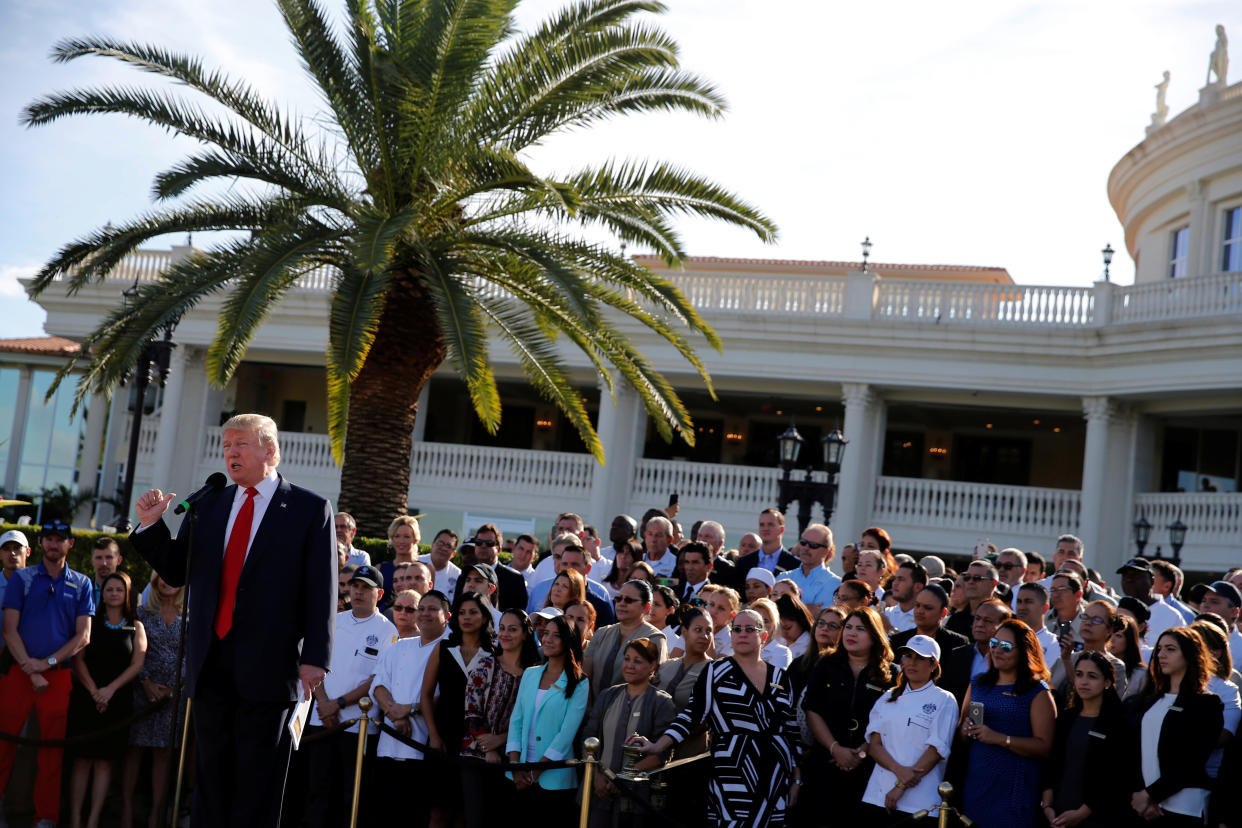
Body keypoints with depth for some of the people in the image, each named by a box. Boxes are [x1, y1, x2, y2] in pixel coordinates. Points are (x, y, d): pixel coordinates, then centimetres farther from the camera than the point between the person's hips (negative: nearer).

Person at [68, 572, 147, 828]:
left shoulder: (135, 627, 9)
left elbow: (137, 665, 2)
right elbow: (78, 660, 2)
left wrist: (110, 689, -10)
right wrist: (94, 691, -10)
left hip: (118, 699, 0)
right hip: (87, 698, 0)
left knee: (104, 761, -2)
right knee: (82, 759, -4)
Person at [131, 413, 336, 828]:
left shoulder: (310, 508, -1)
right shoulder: (210, 505, 13)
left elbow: (321, 589, -5)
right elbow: (176, 571, 16)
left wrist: (315, 658, -12)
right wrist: (152, 524, 1)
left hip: (267, 665, -5)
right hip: (212, 662, 5)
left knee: (257, 776, 2)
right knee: (210, 771, 11)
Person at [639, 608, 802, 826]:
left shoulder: (780, 677, 12)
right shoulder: (716, 672, 2)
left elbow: (792, 730, 14)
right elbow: (691, 715, -3)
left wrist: (797, 779, 11)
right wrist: (658, 745, -16)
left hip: (776, 776, 4)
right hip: (732, 778, -3)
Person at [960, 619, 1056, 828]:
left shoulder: (1038, 693, -3)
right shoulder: (977, 684, 14)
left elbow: (1045, 747, -11)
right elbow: (961, 729, 19)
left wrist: (1000, 738, -19)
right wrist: (966, 730, -4)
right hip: (975, 783, 4)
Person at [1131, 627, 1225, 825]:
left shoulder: (1207, 703, -1)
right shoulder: (1147, 701, 16)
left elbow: (1192, 761, -9)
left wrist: (1149, 794, -11)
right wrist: (1137, 792, -9)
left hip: (1182, 807, -5)